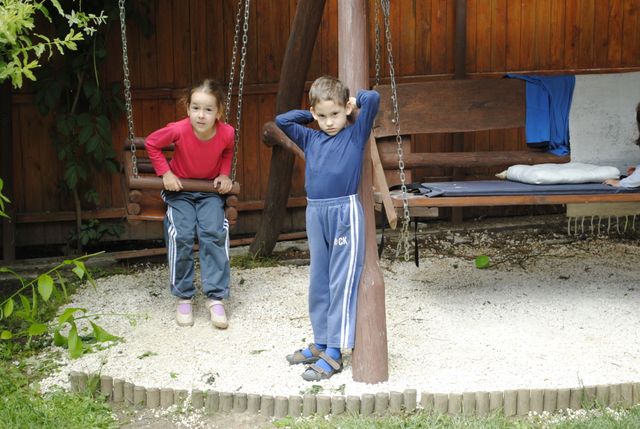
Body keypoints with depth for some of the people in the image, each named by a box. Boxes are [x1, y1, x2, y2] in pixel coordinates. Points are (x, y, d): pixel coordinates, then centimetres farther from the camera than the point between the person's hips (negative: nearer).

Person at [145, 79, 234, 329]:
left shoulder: (226, 133, -21)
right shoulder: (179, 130, -27)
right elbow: (151, 144, -7)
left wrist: (224, 175, -7)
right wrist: (165, 172, -12)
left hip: (210, 190, 1)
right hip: (179, 189, -1)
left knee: (214, 232, -23)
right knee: (181, 236, -22)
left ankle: (216, 297, -14)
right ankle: (184, 297, -6)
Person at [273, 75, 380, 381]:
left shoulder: (356, 134, 0)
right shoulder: (310, 139, 13)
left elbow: (373, 99, -10)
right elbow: (281, 120, 16)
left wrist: (354, 101, 7)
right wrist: (310, 115, 16)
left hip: (345, 212, -6)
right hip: (315, 214, 6)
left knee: (342, 282, -4)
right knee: (318, 282, 13)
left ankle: (334, 353, -1)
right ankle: (321, 342, 25)